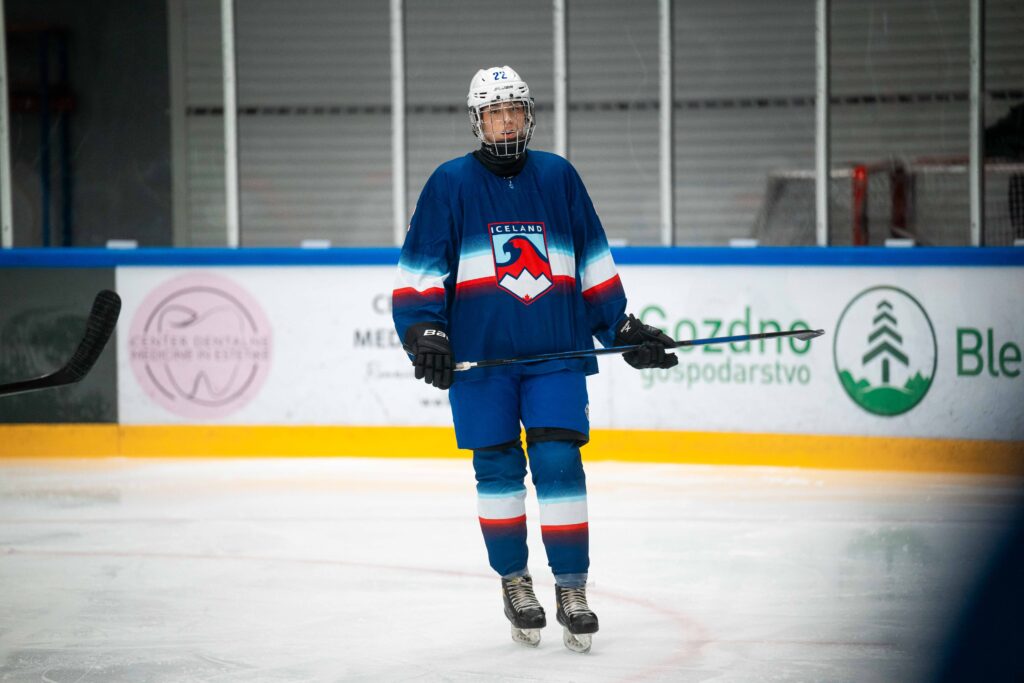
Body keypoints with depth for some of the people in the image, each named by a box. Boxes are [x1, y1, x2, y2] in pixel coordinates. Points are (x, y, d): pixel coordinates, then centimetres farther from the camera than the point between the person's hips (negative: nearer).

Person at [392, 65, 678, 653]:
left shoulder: (559, 177, 10)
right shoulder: (451, 183, 3)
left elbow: (594, 263, 16)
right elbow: (421, 270, 4)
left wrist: (623, 326, 14)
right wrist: (424, 332, -8)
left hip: (555, 350, 1)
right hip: (478, 354, -1)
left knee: (559, 461, -6)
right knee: (498, 467, 3)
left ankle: (572, 588, -1)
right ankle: (515, 582, 17)